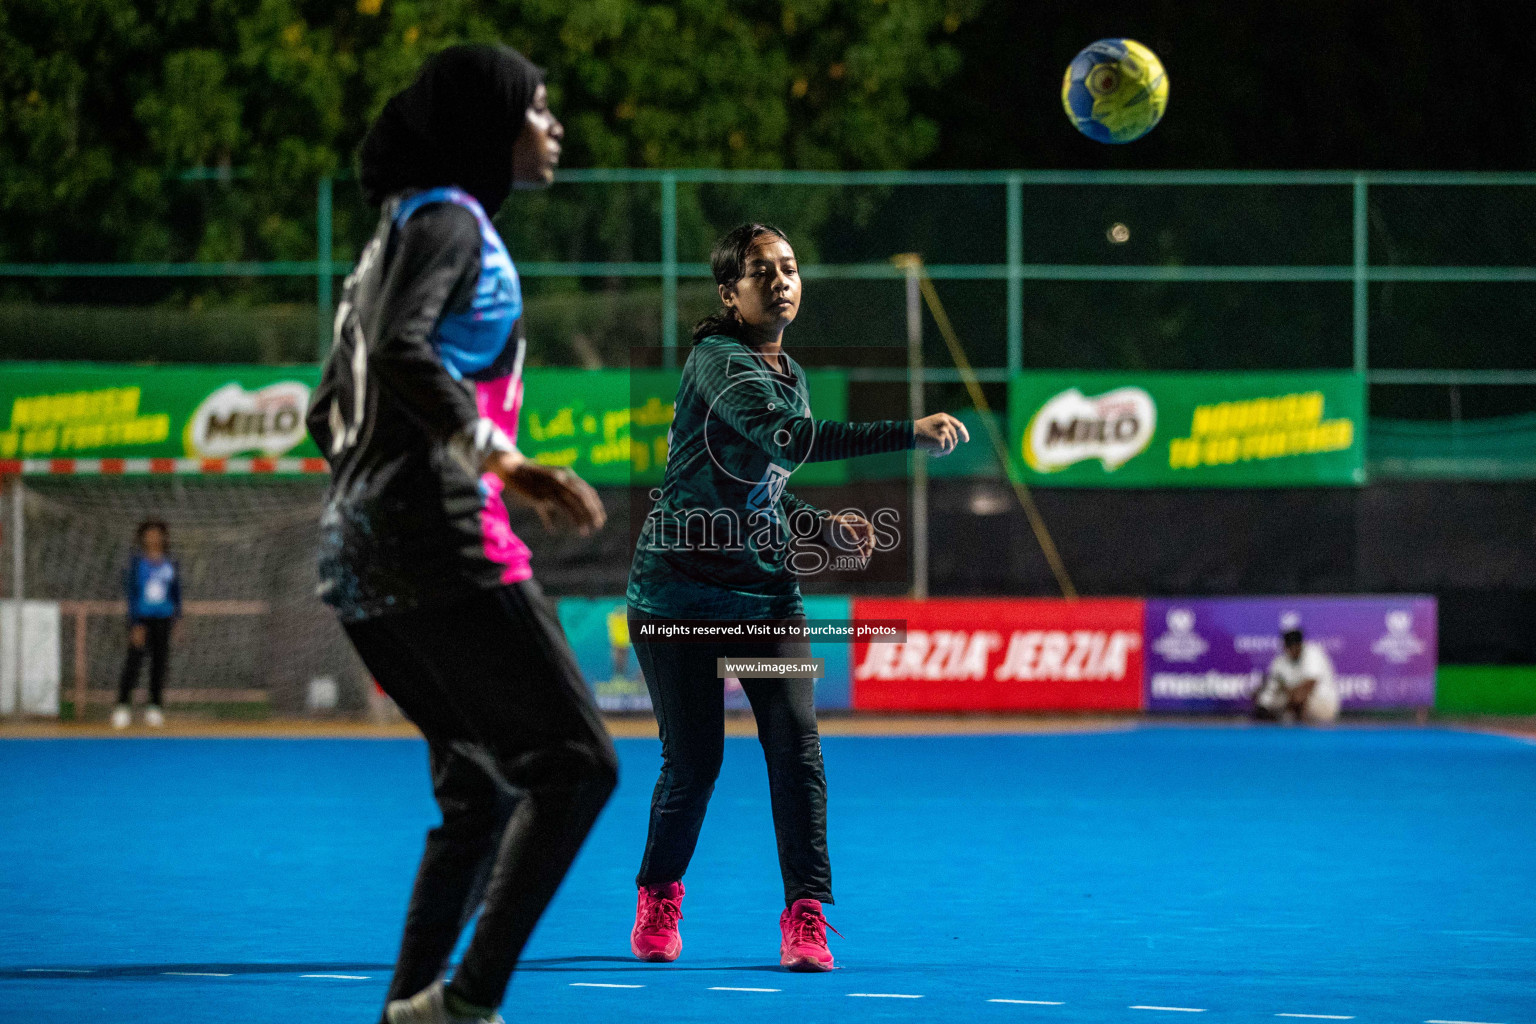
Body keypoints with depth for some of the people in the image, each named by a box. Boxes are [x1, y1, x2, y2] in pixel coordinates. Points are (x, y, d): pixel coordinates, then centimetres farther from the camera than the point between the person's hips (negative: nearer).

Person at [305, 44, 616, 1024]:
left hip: (359, 555, 10)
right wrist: (503, 459, -22)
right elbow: (401, 354, -22)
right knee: (576, 763, -9)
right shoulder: (448, 220, -5)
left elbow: (333, 414, 24)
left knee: (482, 785, 13)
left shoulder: (406, 228, 23)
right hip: (439, 539, -10)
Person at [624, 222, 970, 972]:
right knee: (693, 762, -1)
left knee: (795, 740, -11)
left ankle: (806, 914, -7)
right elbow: (783, 435, -34)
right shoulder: (717, 362, -16)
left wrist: (825, 526, 2)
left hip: (766, 589, 6)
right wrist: (910, 432, -38)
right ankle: (658, 898, 25)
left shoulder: (790, 374, 10)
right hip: (681, 591, -6)